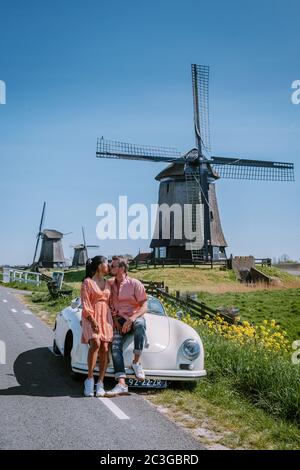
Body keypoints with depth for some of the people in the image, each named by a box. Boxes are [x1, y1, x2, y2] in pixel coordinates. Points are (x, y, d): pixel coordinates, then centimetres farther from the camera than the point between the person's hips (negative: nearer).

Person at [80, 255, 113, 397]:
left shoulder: (108, 284, 18)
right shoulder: (87, 282, 1)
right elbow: (85, 304, -6)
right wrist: (93, 321, -16)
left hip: (105, 317, 5)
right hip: (91, 317, -5)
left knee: (104, 348, -9)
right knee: (95, 343, -27)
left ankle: (100, 383, -6)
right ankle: (90, 379, -16)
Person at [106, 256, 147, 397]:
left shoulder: (135, 284, -5)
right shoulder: (110, 284, 9)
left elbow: (144, 306, -8)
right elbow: (109, 306, 17)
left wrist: (131, 319, -23)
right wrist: (114, 320, -1)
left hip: (135, 318, -3)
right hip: (118, 321, 3)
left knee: (140, 324, -39)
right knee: (115, 345, -22)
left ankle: (136, 362, -26)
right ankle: (121, 384, -28)